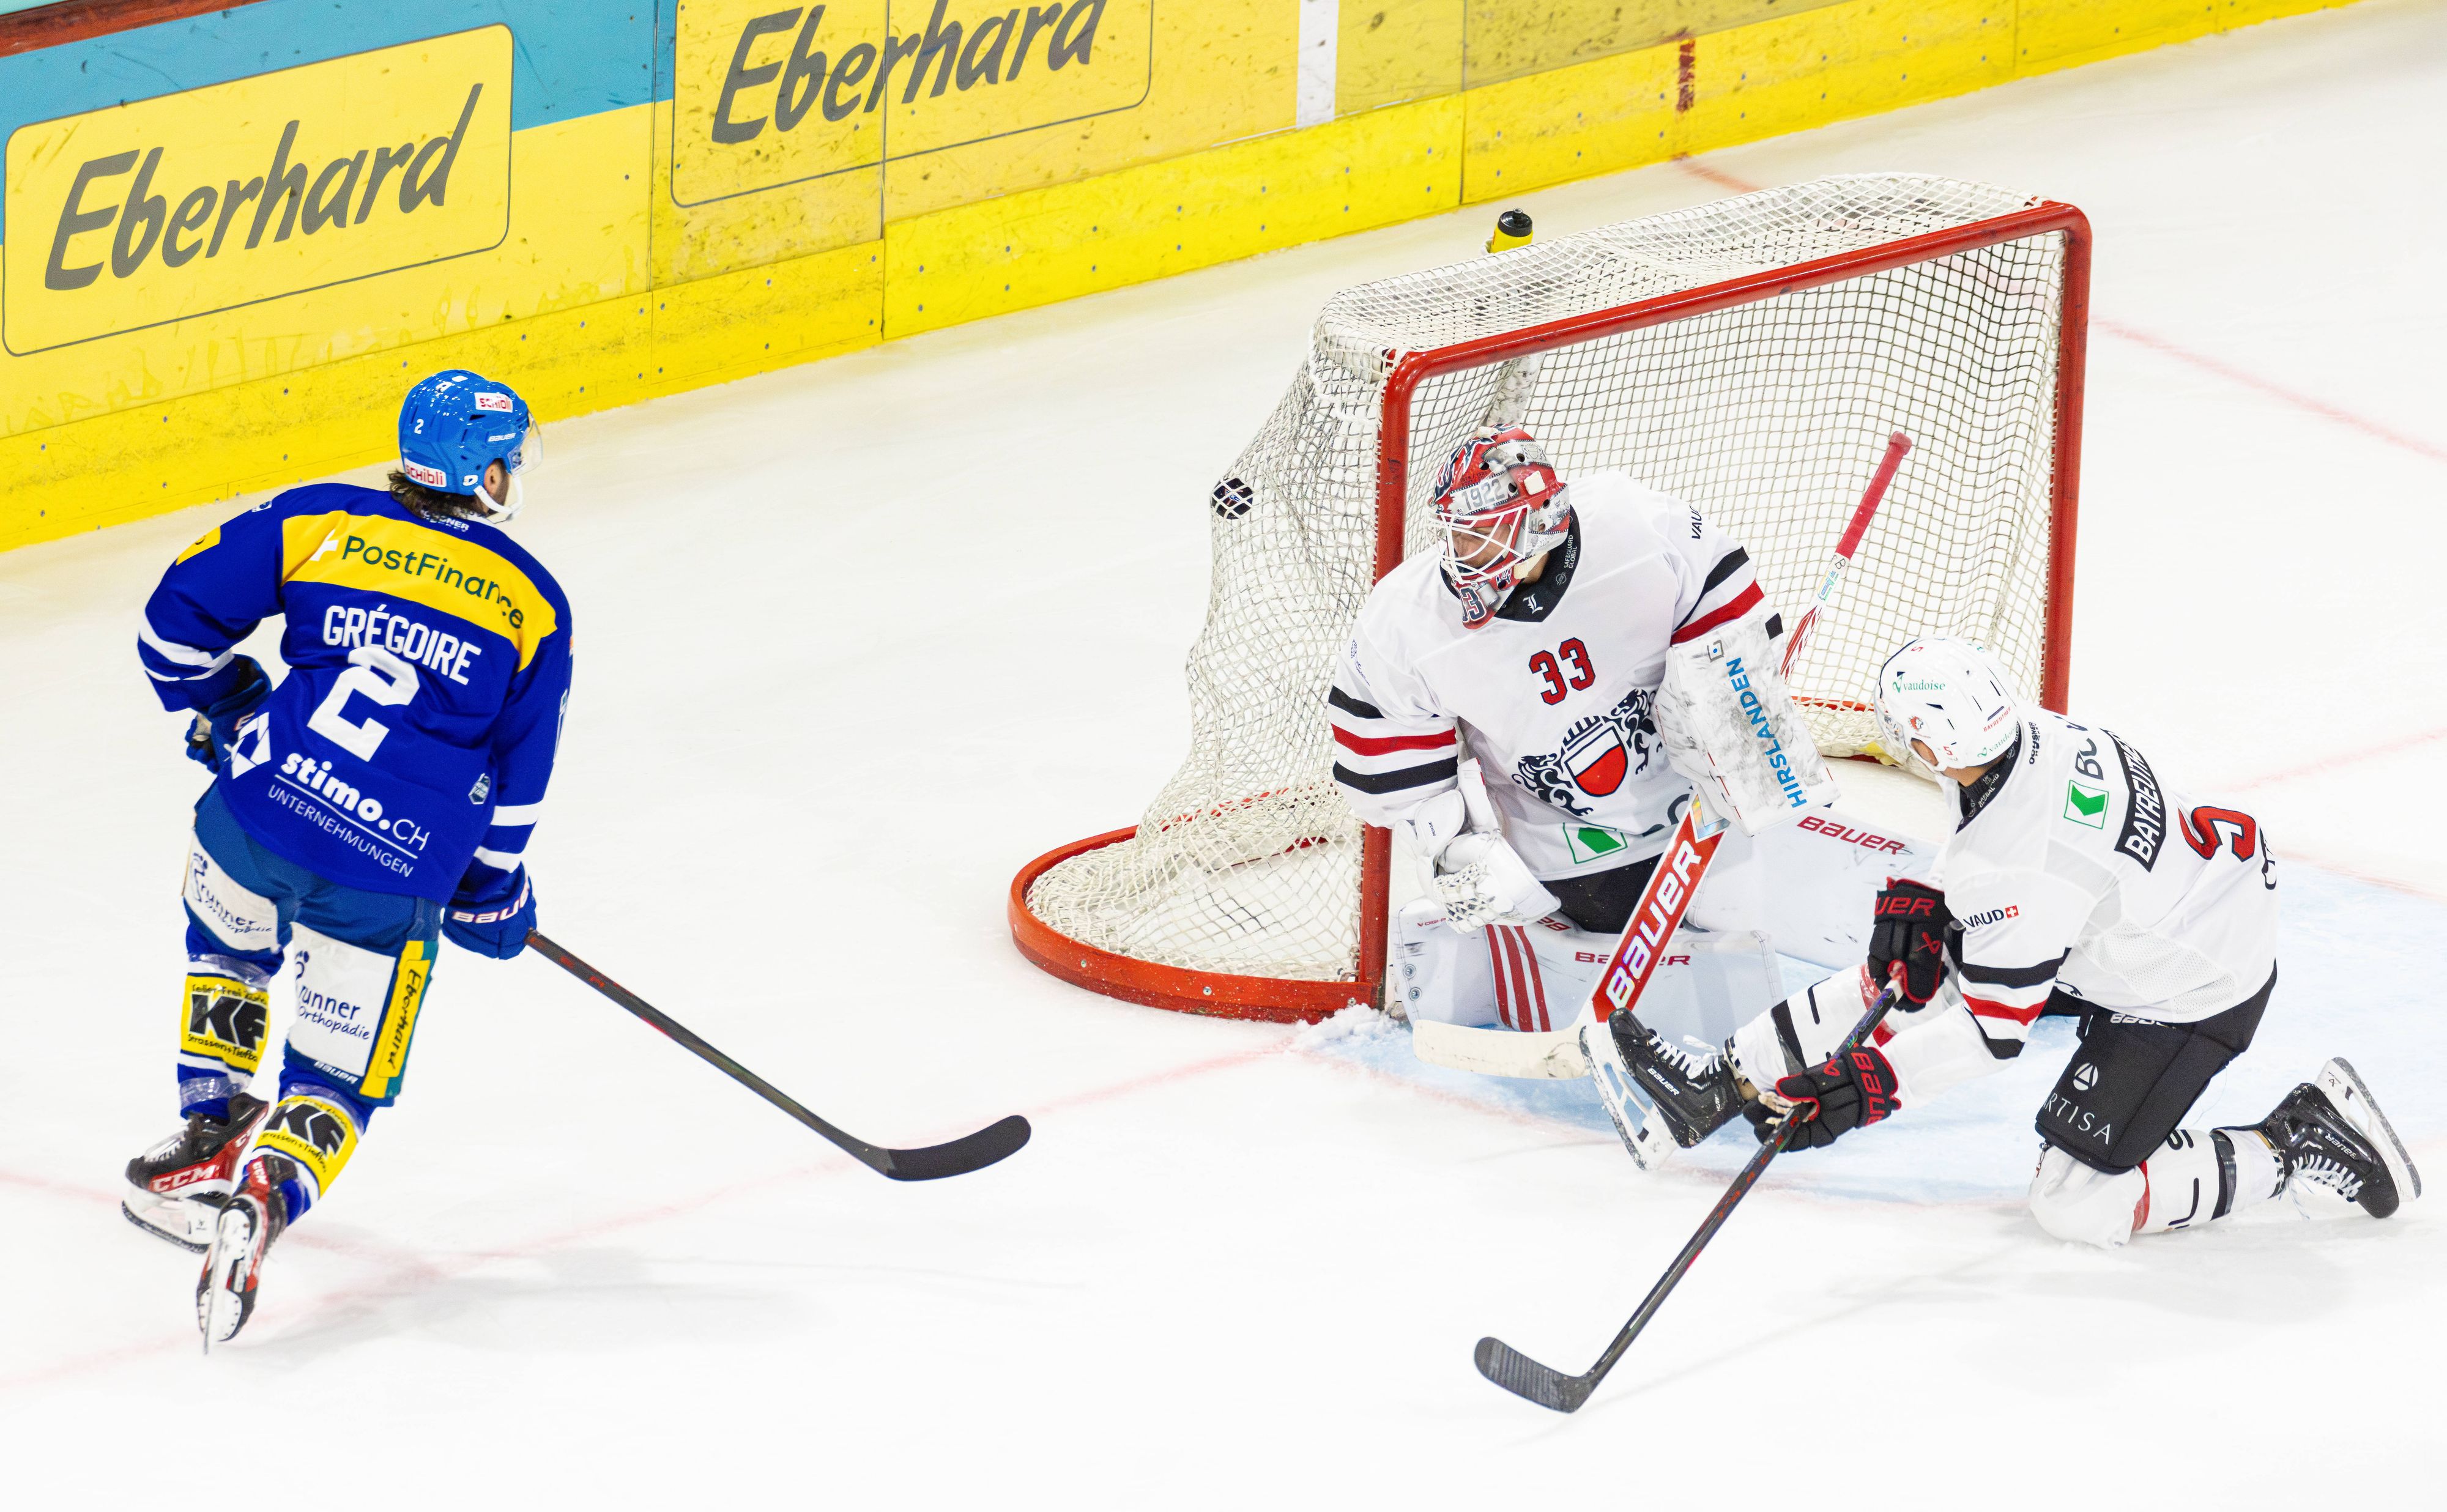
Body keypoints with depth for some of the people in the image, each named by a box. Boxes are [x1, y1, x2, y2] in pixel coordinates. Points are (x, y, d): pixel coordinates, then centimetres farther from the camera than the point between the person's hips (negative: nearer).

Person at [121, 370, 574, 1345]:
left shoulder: (317, 525, 8)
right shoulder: (532, 603, 10)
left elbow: (178, 617, 9)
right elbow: (518, 775, 13)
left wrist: (217, 704, 27)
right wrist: (491, 892, 26)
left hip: (260, 808, 1)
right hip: (396, 875, -1)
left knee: (229, 945, 36)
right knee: (341, 1074, 10)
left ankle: (210, 1128, 32)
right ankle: (263, 1195, -18)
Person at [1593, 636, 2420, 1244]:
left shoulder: (2017, 870, -35)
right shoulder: (2033, 734, -12)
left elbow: (1995, 1030, -26)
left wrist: (1870, 1085, -25)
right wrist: (1924, 903, -2)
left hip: (2186, 999, -9)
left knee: (2077, 1206, -4)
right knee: (1904, 969, 9)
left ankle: (2300, 1144, 3)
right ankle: (1721, 1086, 21)